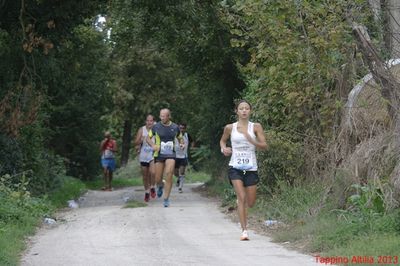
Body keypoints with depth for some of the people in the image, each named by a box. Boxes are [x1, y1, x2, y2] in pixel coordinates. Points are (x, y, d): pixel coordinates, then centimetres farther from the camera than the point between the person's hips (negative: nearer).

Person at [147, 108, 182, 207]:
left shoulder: (175, 127, 2)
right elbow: (148, 138, 8)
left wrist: (182, 144, -3)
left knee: (169, 174, -20)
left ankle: (166, 199, -12)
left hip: (170, 155, 0)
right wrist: (153, 145, -12)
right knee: (158, 179, 2)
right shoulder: (156, 127, -2)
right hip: (159, 155, 1)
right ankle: (160, 186, 41)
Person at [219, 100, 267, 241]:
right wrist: (223, 148, 0)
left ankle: (239, 198, 43)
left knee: (250, 203, 6)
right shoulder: (230, 128, 4)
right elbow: (222, 140, 22)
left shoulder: (256, 127, 2)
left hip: (251, 167, 1)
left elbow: (264, 146, -3)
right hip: (235, 166, -1)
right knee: (241, 197, -17)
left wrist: (250, 139, -19)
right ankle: (244, 230, -13)